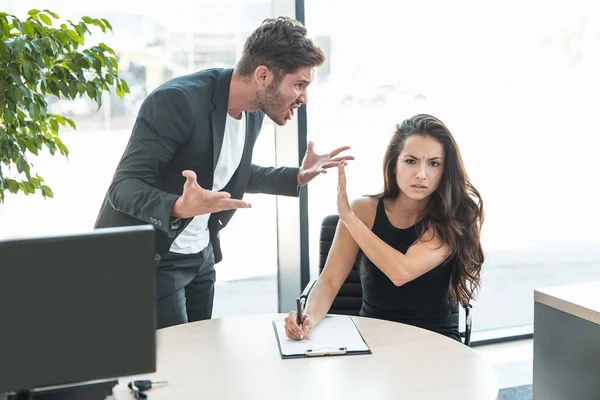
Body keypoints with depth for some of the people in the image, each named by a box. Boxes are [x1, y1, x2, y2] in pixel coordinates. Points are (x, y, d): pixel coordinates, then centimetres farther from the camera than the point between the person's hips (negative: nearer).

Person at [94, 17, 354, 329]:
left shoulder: (254, 111, -1)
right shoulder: (176, 101, -25)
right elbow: (123, 187, -26)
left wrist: (297, 177, 5)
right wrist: (178, 208, -45)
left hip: (200, 255, 8)